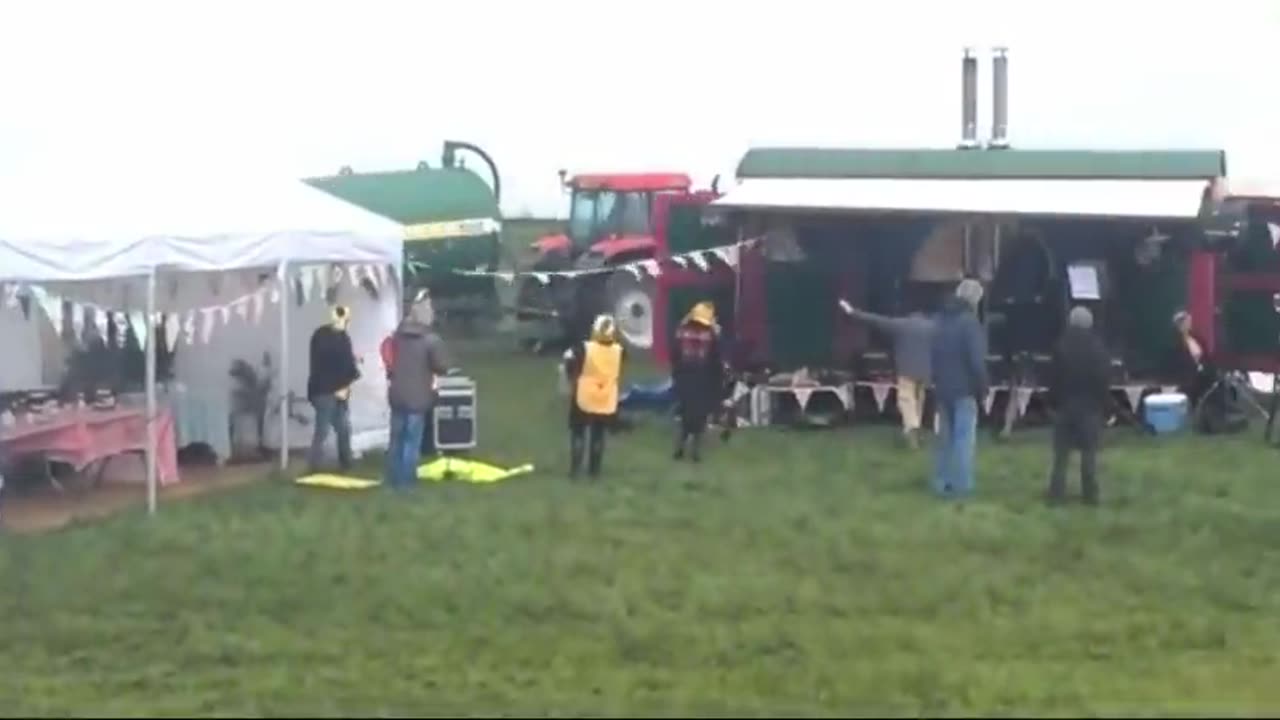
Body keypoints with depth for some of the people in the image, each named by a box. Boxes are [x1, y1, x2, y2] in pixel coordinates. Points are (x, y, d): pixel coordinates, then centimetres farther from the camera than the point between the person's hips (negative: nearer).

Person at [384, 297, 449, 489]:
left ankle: (393, 479, 19)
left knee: (396, 439, 14)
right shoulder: (431, 340, -13)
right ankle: (405, 481, 2)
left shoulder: (397, 335, 6)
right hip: (417, 397, -5)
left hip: (397, 394, 6)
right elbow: (441, 368, -10)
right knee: (412, 441, 1)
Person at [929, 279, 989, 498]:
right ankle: (961, 485, -5)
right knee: (964, 437, -4)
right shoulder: (970, 322, -15)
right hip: (964, 388, -8)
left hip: (943, 387, 8)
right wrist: (982, 387, -9)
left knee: (946, 436, 14)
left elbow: (933, 354, 15)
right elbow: (977, 360, -19)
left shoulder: (943, 320, 11)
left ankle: (942, 483, 16)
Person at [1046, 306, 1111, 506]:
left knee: (1061, 453, 6)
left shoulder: (1062, 346, -3)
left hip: (1066, 404, 1)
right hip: (1091, 405, -1)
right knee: (1089, 452, 2)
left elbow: (1054, 378, -3)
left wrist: (1054, 400, 6)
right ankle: (1090, 495, 1)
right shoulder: (1098, 347, -4)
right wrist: (1103, 404, 3)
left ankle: (1057, 493, 3)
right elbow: (1105, 379, -4)